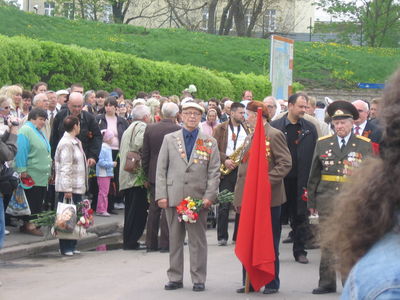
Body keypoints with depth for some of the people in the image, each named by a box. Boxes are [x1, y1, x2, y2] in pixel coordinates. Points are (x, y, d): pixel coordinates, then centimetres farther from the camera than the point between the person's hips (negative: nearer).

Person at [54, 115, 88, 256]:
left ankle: (71, 246, 15)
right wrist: (67, 189, -21)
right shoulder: (66, 144, -14)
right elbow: (65, 168, -18)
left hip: (77, 186, 9)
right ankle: (65, 248, -2)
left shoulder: (75, 142, 17)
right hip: (68, 187, -9)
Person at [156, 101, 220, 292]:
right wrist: (161, 195, -2)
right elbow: (161, 169, 7)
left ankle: (198, 280, 8)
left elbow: (214, 173, 4)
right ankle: (175, 278, 15)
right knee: (175, 239, 7)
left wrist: (209, 196, -7)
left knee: (198, 240, 2)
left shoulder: (210, 143, 8)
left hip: (198, 198, -1)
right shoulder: (169, 139, 10)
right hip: (173, 197, 1)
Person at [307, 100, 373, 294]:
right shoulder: (322, 143, 11)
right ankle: (327, 282, 9)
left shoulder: (364, 145, 5)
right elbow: (314, 175, 13)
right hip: (327, 199, 2)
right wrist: (311, 202, 10)